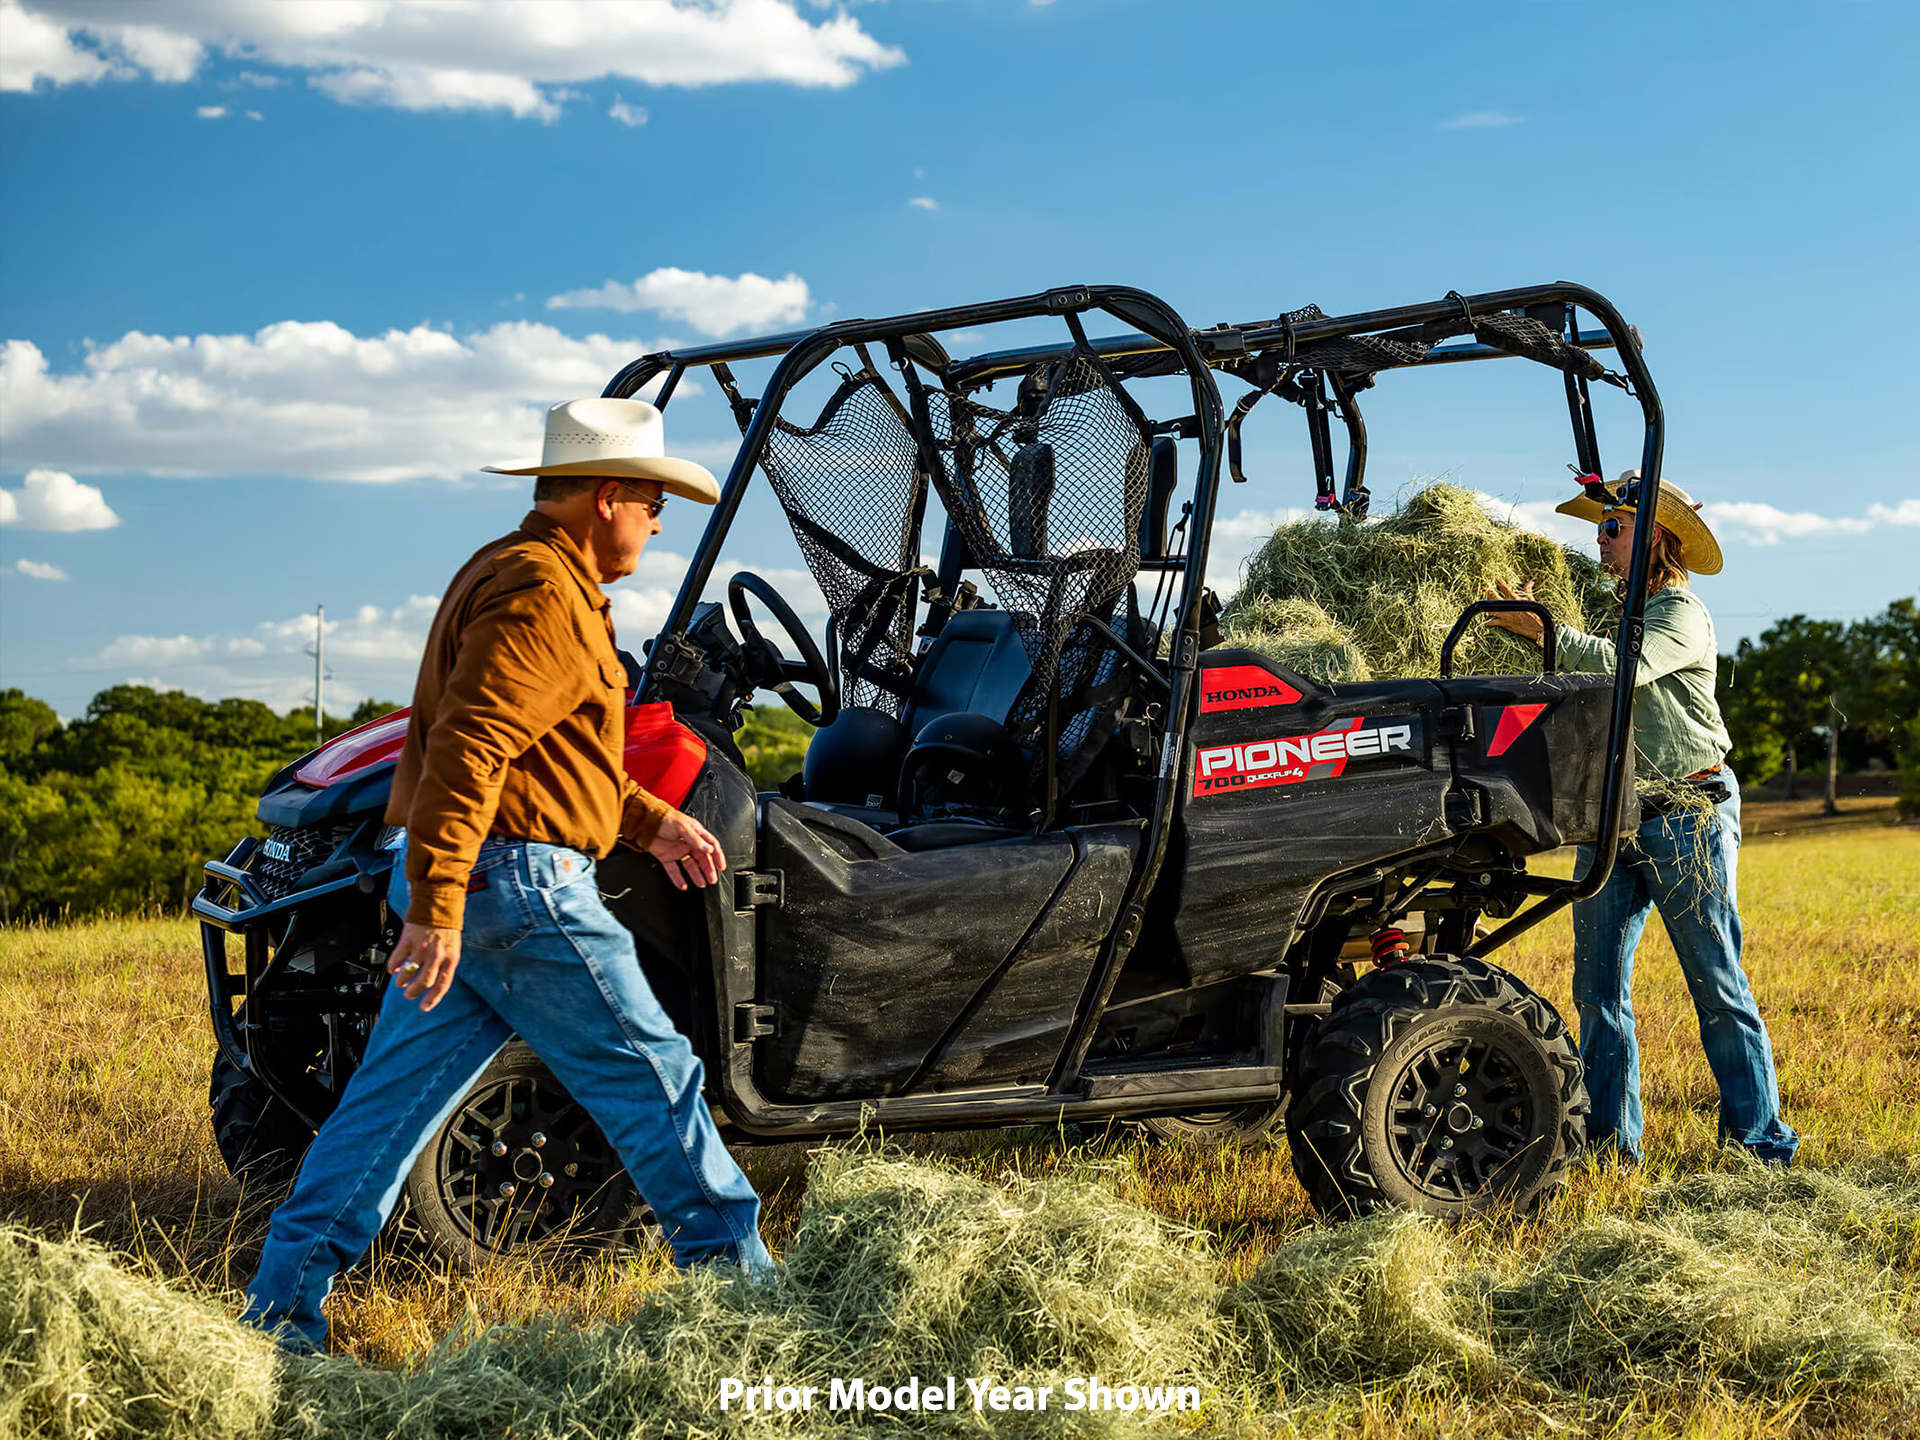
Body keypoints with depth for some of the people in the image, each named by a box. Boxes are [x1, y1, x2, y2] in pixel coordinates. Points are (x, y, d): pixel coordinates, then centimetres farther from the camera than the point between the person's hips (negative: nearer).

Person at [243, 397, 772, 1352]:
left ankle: (281, 1306, 9)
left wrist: (649, 820, 27)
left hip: (457, 888, 10)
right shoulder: (542, 595, -14)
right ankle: (734, 1273, 12)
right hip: (519, 882, -10)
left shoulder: (507, 575, 21)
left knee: (392, 1096, 9)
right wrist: (435, 906, -28)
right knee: (649, 1075, 1)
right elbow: (468, 748, -24)